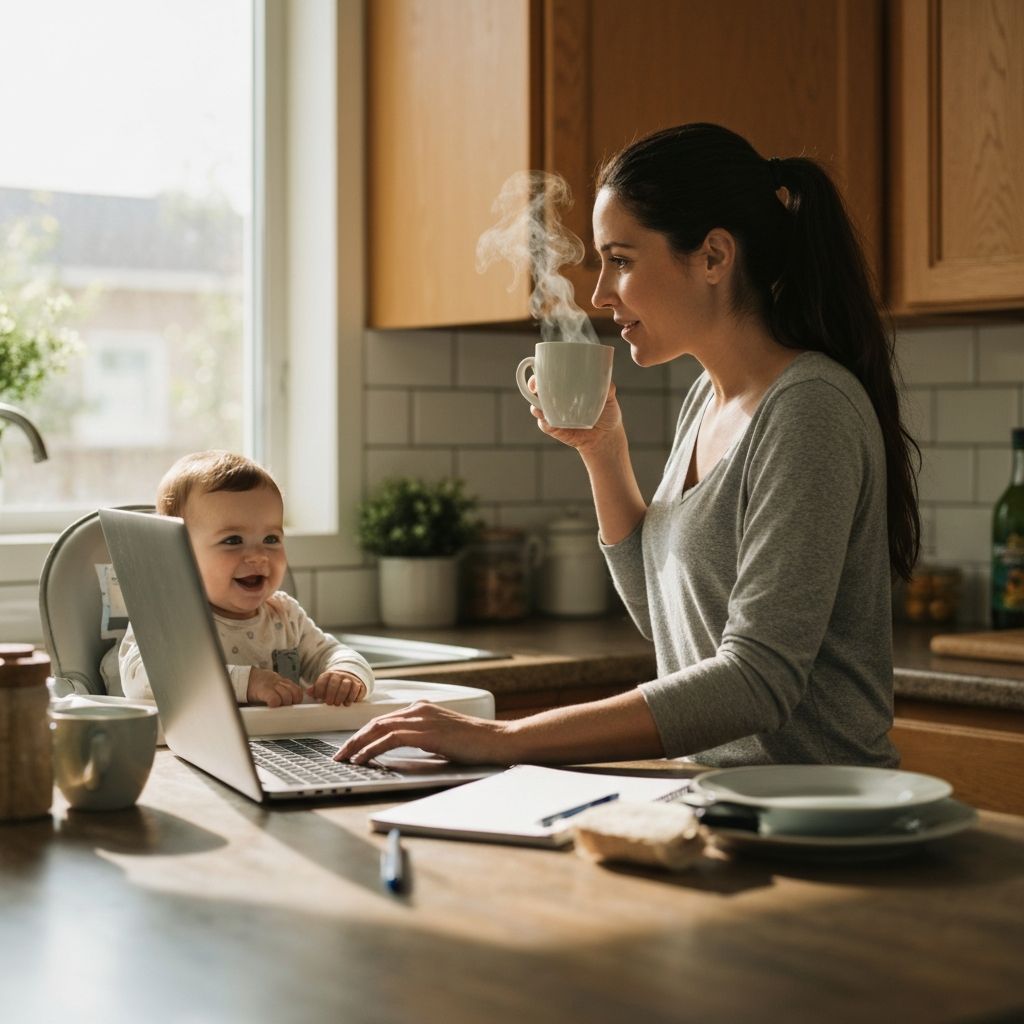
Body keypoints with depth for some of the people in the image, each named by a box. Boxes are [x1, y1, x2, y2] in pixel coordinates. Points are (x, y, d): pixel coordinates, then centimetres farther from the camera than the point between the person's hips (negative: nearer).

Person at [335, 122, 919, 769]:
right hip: (711, 797, 7)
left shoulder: (809, 408, -16)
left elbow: (757, 680, -23)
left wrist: (504, 739, -25)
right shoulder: (708, 398, 11)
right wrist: (603, 453, 6)